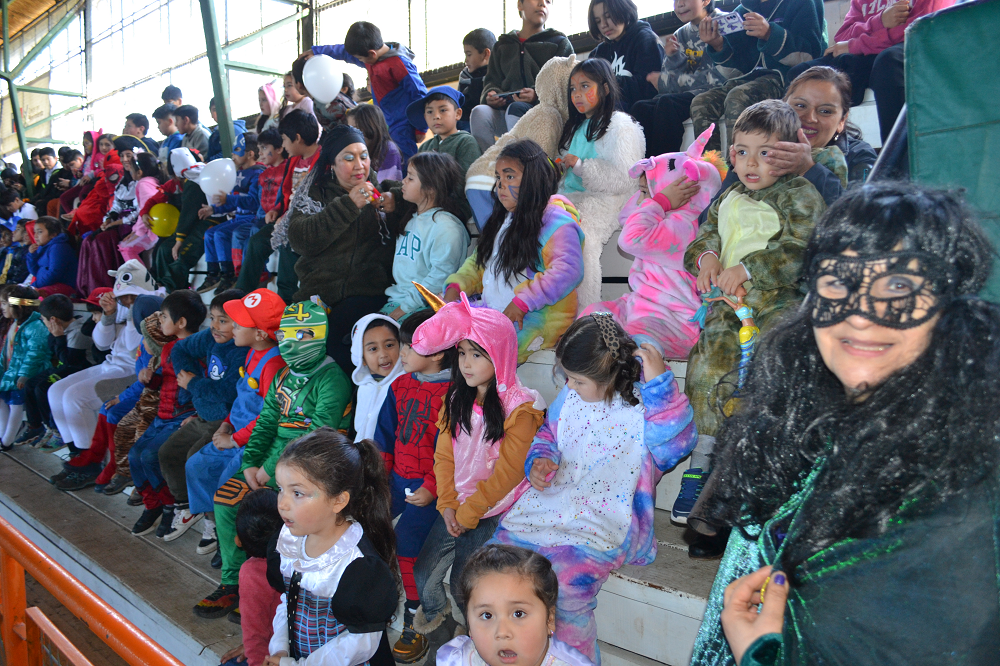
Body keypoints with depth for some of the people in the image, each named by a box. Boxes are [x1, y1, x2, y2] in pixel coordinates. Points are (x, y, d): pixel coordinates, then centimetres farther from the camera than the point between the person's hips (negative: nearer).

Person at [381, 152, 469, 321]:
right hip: (397, 300, 8)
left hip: (425, 307, -8)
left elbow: (441, 275, -17)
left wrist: (406, 306, -17)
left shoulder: (446, 227, -11)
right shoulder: (412, 219, 19)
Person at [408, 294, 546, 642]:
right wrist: (447, 504, -6)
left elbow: (507, 472, -19)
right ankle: (434, 610, 45)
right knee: (423, 573, 12)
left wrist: (468, 512, -14)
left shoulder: (520, 410, -19)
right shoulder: (457, 399, 2)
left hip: (490, 515, -5)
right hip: (453, 508, 6)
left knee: (463, 584, 3)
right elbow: (444, 454, 3)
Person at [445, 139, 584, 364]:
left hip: (538, 318, -8)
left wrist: (522, 302, -26)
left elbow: (569, 270, -21)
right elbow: (479, 261, 26)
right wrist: (455, 286, 5)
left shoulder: (555, 219, -8)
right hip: (493, 312, 8)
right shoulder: (504, 219, 22)